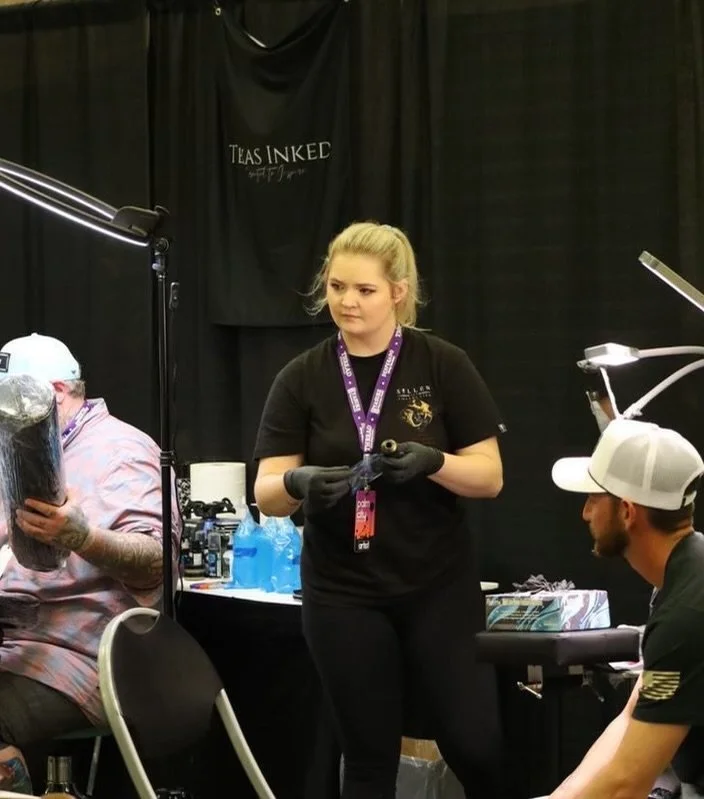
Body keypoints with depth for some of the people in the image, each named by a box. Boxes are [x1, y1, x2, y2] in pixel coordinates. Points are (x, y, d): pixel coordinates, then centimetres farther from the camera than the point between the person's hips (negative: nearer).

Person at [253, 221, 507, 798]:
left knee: (476, 746, -4)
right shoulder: (302, 379, 2)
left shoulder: (443, 366, -2)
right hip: (343, 594, 1)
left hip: (439, 586, -1)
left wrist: (431, 461, -23)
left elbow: (489, 476, -2)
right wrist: (300, 481, -24)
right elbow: (267, 494, -1)